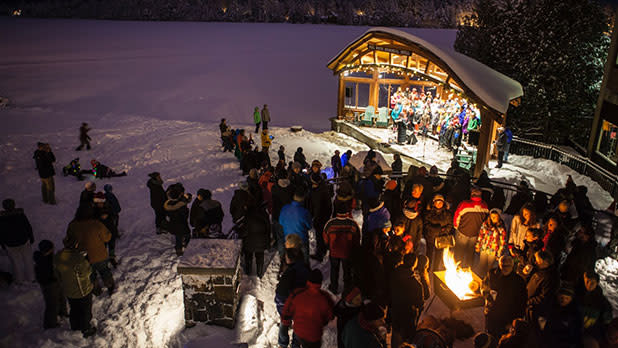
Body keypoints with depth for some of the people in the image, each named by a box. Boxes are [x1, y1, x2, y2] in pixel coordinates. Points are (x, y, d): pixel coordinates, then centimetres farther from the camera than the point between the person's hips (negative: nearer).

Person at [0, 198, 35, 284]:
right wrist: (31, 238, 6)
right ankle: (30, 277, 36)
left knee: (15, 261, 24)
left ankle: (19, 279, 43)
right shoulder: (21, 215, -22)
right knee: (27, 260, 21)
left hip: (10, 245, 1)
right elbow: (28, 228, -11)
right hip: (24, 242, 0)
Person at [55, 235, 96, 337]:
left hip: (68, 291, 6)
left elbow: (58, 274, 1)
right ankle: (86, 330, 37)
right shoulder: (79, 259, -36)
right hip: (83, 291, -6)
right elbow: (88, 271, -21)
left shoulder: (57, 257, -14)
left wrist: (63, 285, 17)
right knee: (85, 311, 19)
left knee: (74, 310, 29)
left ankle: (75, 328, 49)